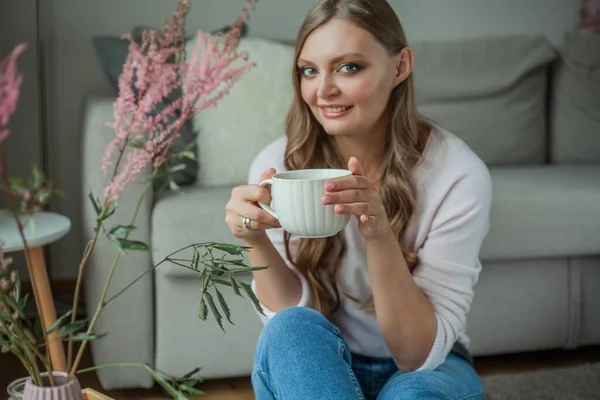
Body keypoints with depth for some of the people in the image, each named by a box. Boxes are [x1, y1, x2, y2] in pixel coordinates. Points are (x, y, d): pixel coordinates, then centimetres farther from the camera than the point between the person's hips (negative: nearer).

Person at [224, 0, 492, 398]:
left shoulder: (458, 174, -20)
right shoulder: (277, 164, -13)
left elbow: (419, 353, -21)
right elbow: (292, 319, -12)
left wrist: (380, 236, -36)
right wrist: (256, 241, -30)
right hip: (316, 368, 3)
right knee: (291, 329, -30)